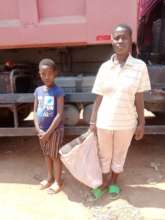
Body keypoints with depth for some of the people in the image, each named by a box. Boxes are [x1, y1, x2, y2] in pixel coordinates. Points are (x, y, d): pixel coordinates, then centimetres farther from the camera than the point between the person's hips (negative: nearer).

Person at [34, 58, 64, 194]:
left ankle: (58, 181, 29)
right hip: (42, 130, 6)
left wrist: (48, 132, -16)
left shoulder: (58, 91, -15)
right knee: (47, 154, 19)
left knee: (55, 156, 8)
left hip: (55, 129, -5)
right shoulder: (38, 90, 2)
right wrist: (39, 129, -7)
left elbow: (59, 115, -17)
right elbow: (35, 111, 3)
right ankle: (50, 178, 40)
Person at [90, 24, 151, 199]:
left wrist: (141, 123, -2)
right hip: (104, 122, 1)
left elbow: (139, 99, -3)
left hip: (126, 123, -1)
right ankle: (105, 182, 45)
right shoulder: (105, 67, -4)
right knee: (104, 155, 18)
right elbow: (98, 98, 0)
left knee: (119, 155, 19)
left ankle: (114, 181, 46)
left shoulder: (140, 66, -8)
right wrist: (93, 121, 1)